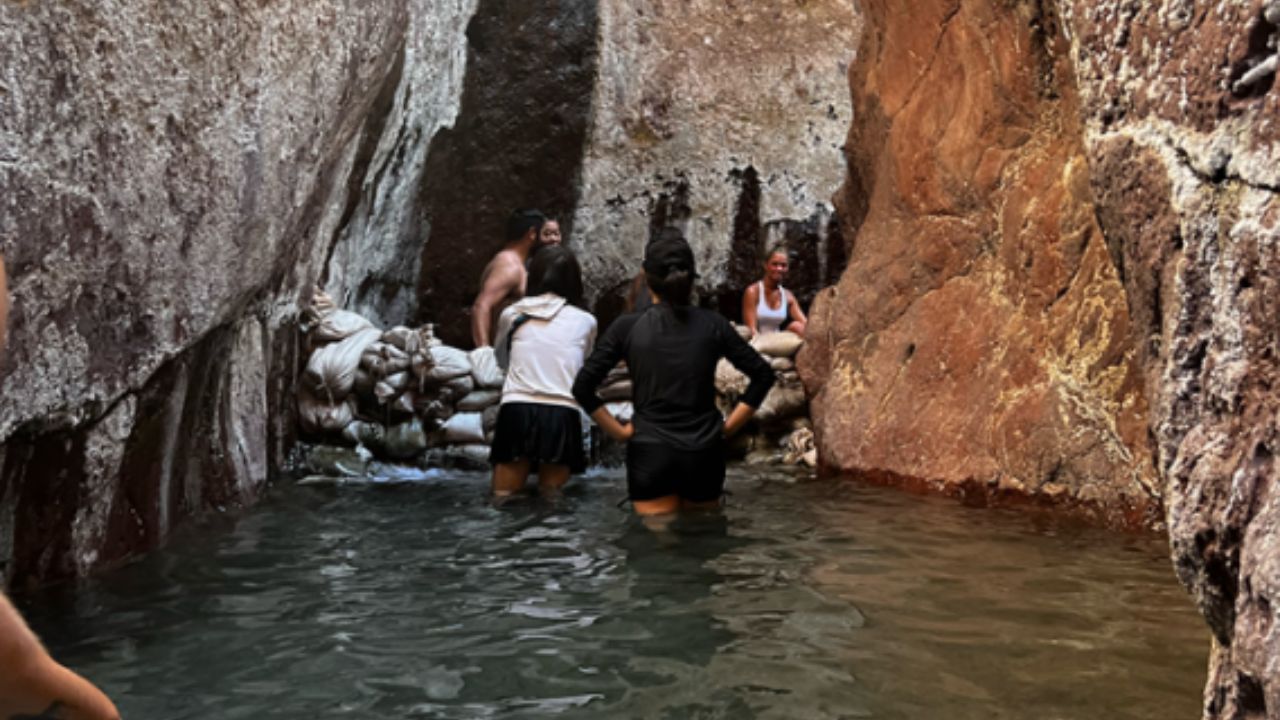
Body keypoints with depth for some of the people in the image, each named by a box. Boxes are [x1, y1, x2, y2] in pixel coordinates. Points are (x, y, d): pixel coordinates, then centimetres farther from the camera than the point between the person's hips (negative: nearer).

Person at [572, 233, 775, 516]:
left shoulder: (627, 327, -4)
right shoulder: (712, 324, -1)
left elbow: (583, 388, -7)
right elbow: (763, 374, 0)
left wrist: (620, 431, 0)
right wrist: (728, 426, 4)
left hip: (650, 453, -1)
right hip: (704, 451, 2)